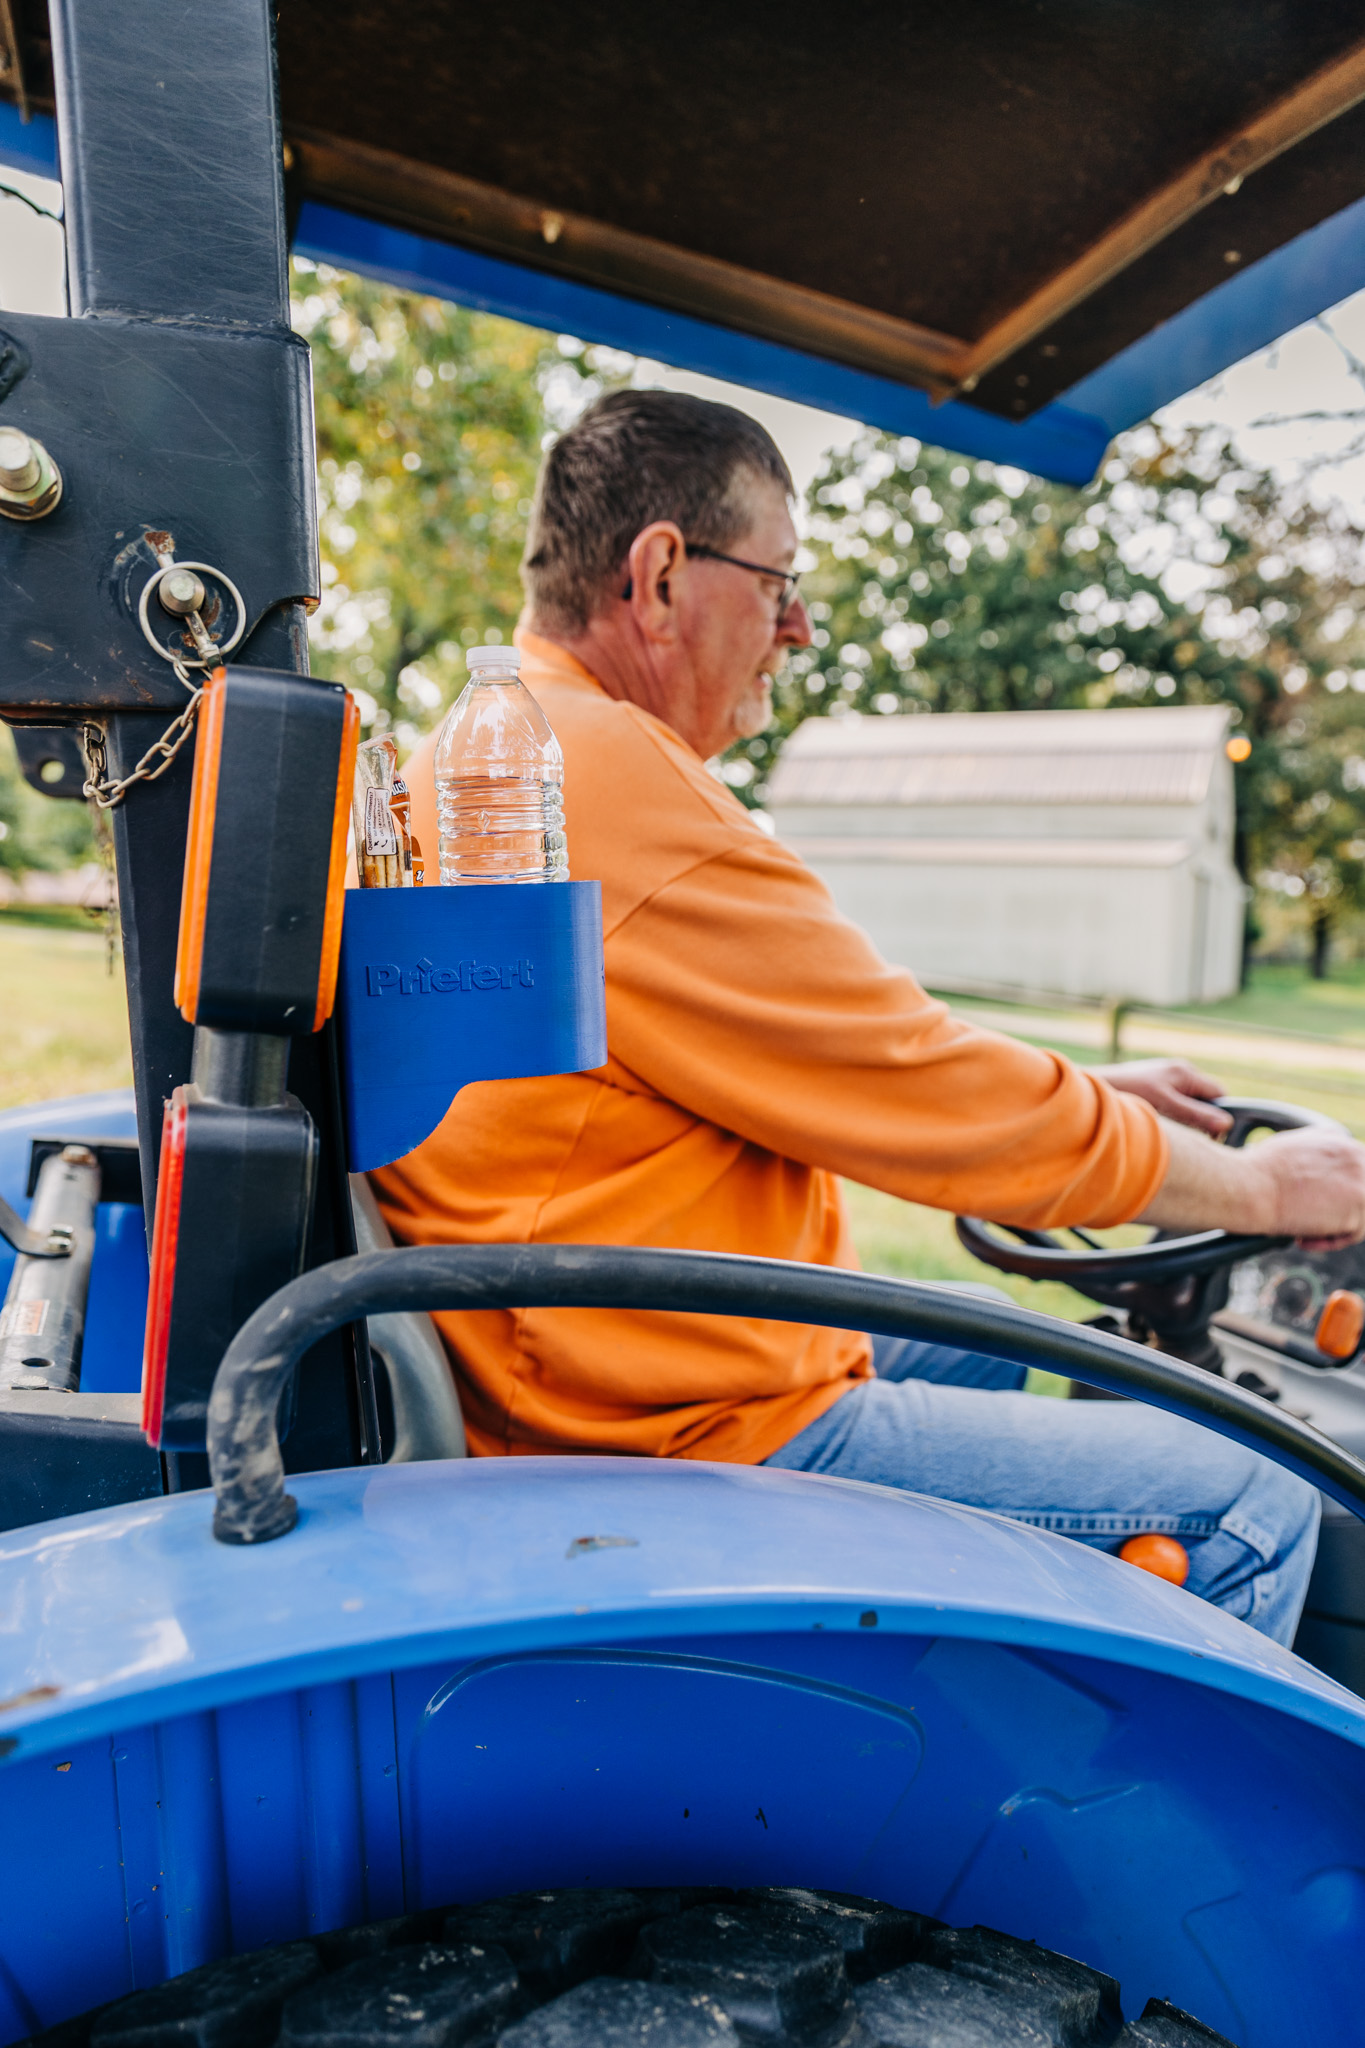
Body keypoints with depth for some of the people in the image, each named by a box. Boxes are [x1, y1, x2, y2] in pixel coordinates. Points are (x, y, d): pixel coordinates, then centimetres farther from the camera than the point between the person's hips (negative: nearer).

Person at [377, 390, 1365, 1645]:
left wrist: (1078, 1096, 13)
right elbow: (942, 1108, -17)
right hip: (687, 1433, -10)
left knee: (997, 1350, 29)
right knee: (1252, 1513, -3)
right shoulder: (620, 791, -24)